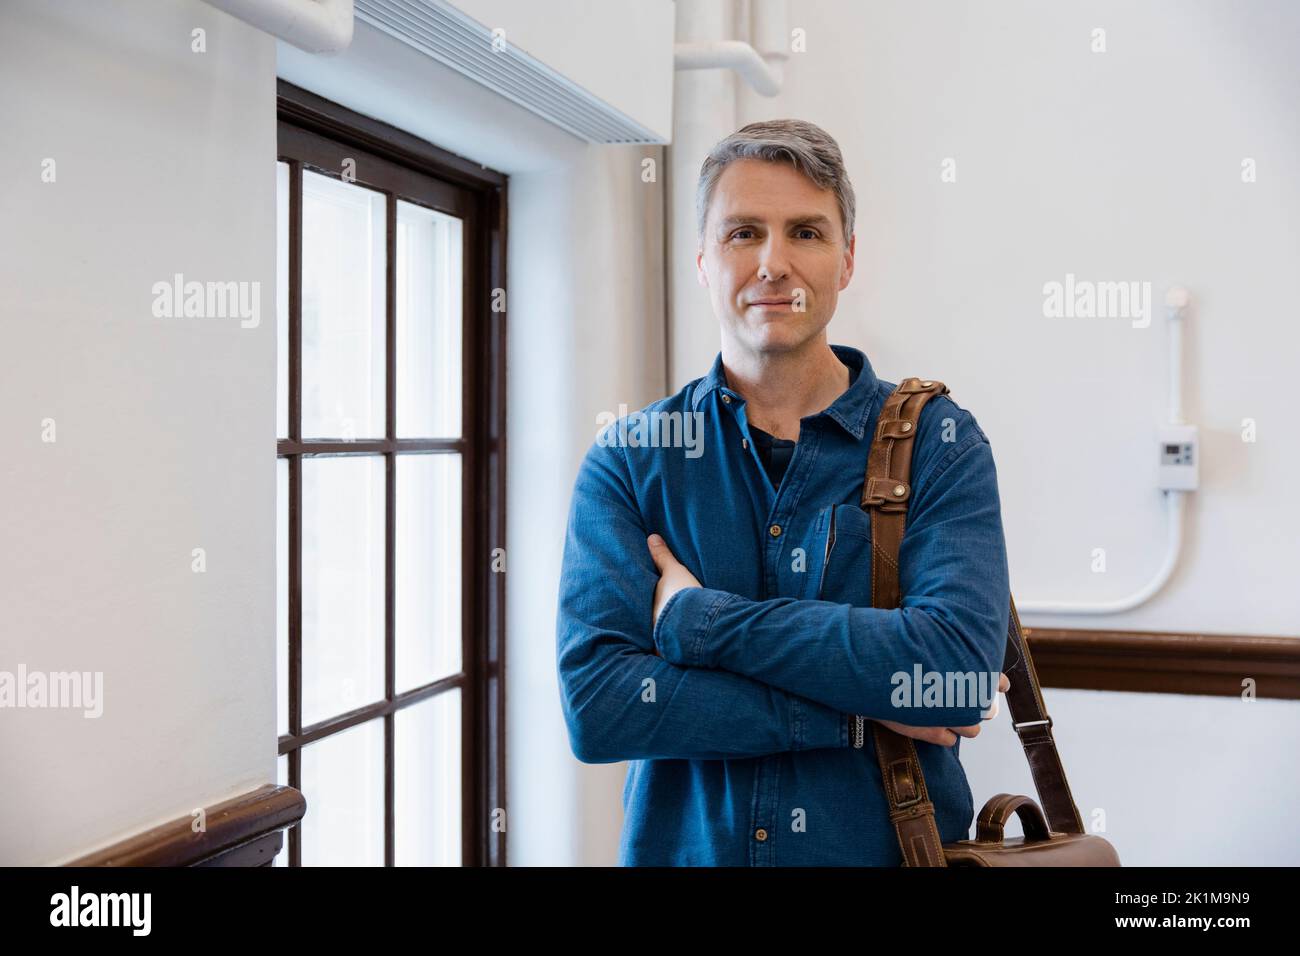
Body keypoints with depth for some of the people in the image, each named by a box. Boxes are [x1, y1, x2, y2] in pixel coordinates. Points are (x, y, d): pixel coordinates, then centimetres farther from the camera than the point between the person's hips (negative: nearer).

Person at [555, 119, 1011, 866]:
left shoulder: (938, 441, -7)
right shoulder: (628, 460, -6)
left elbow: (960, 663, -22)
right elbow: (593, 704, -17)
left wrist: (700, 618, -20)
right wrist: (852, 712, -20)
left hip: (894, 845, 0)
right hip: (680, 846, 1)